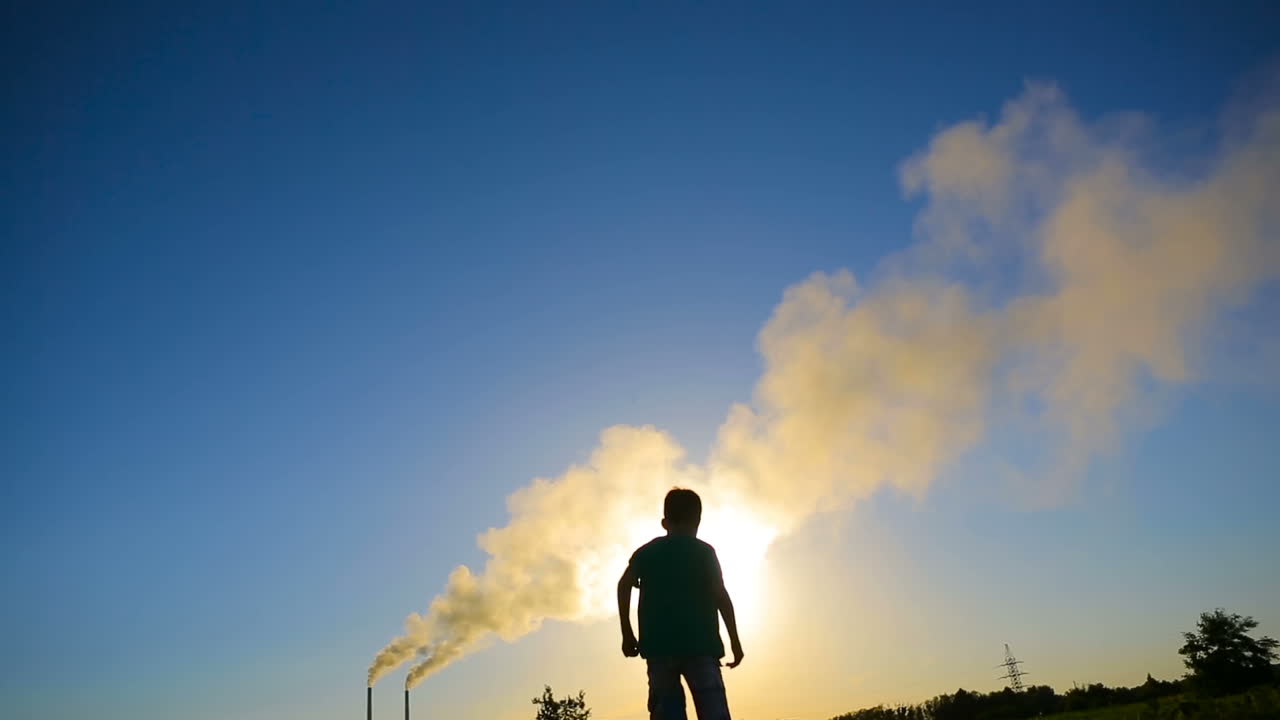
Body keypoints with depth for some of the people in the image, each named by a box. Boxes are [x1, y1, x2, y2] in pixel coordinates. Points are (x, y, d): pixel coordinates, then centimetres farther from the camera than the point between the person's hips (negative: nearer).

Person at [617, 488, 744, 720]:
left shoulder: (647, 551, 13)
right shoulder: (705, 551, 8)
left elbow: (624, 584, -1)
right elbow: (720, 595, -3)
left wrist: (627, 633, 2)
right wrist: (734, 640, 1)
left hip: (659, 644, 2)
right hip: (700, 643, -2)